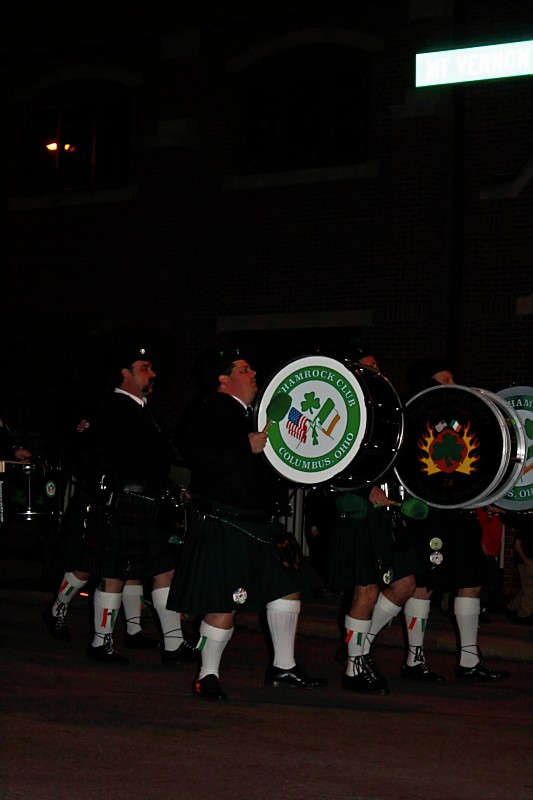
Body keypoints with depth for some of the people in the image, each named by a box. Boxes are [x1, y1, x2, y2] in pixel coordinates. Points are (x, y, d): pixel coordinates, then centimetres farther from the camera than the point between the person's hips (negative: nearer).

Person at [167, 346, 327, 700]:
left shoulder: (249, 414, 17)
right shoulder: (212, 412, -11)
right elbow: (196, 453, -26)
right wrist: (247, 446, -26)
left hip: (261, 523, 10)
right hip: (224, 527, -10)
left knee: (288, 587, 11)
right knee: (223, 603, -6)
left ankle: (284, 667, 23)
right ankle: (208, 676, 9)